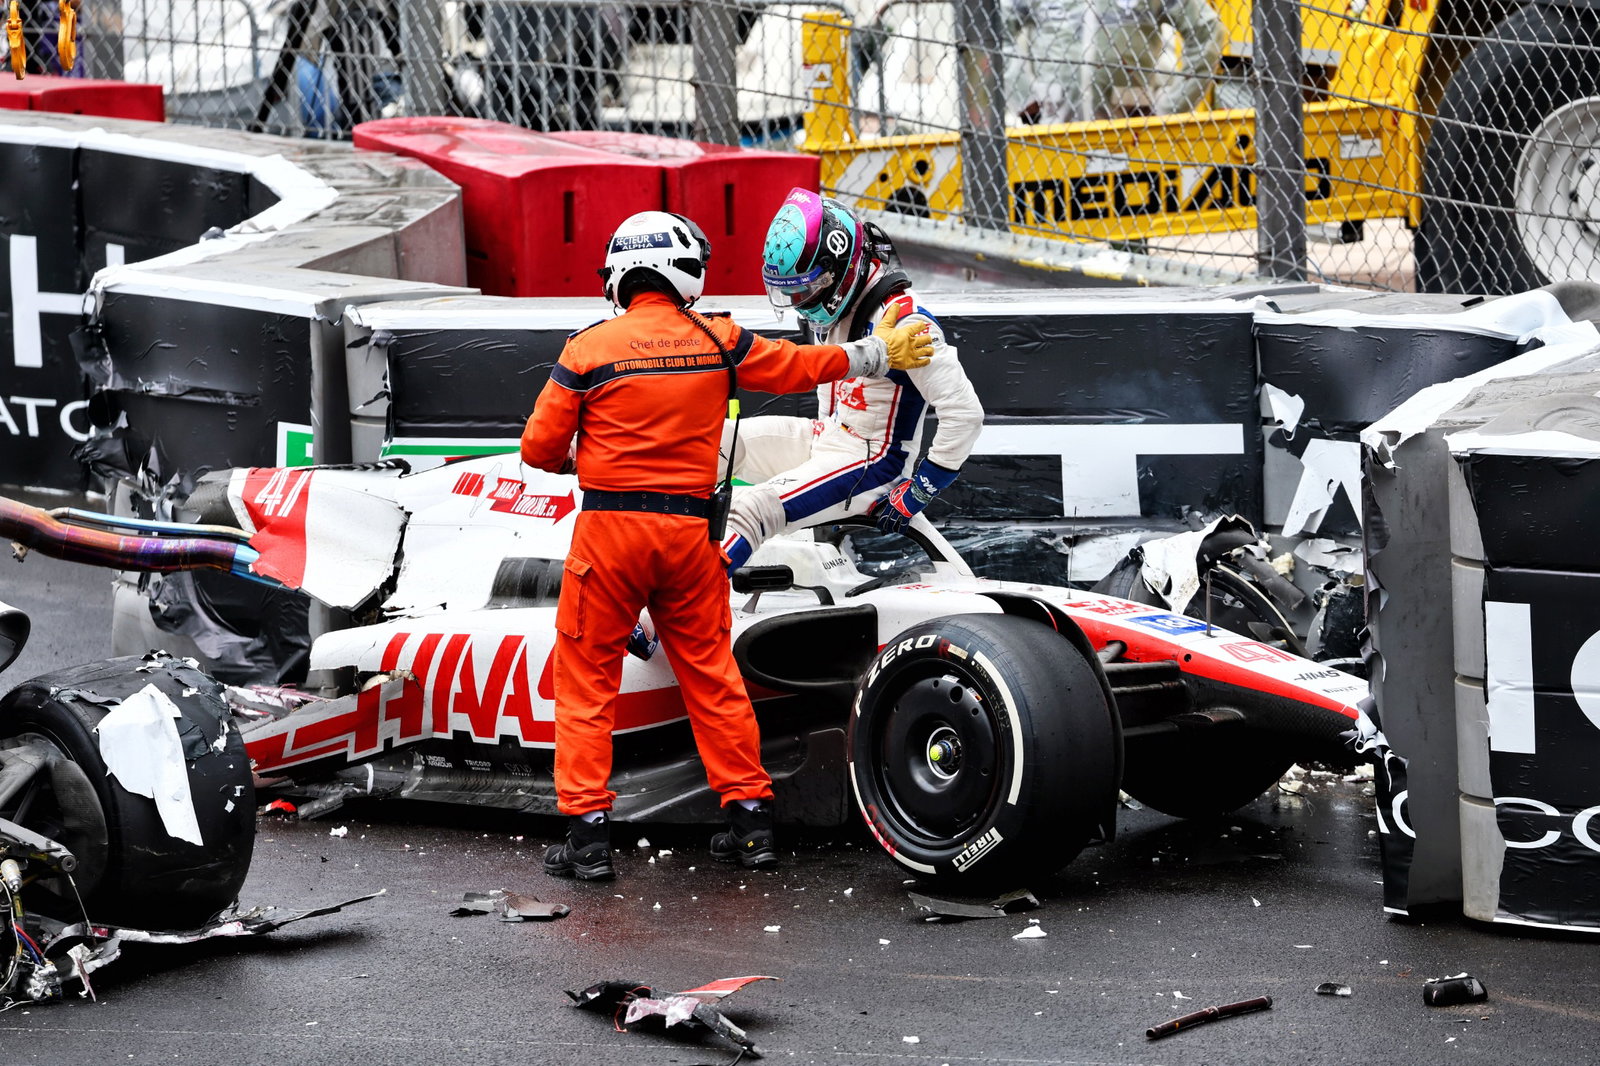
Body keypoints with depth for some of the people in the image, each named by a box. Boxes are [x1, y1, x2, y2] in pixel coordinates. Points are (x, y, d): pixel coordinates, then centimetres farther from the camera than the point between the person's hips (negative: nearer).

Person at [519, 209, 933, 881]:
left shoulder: (590, 349, -6)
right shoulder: (718, 342, 1)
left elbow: (541, 448, -3)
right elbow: (802, 366, 15)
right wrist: (878, 353, 31)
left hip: (609, 525, -3)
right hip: (690, 529, 3)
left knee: (585, 677, 5)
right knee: (711, 672, 14)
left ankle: (588, 831, 0)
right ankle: (750, 819, 17)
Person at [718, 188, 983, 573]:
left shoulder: (901, 320, -25)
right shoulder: (830, 308, 3)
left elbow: (965, 413, -26)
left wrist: (918, 491, -22)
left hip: (873, 464, -9)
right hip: (826, 440, 9)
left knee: (751, 510, -26)